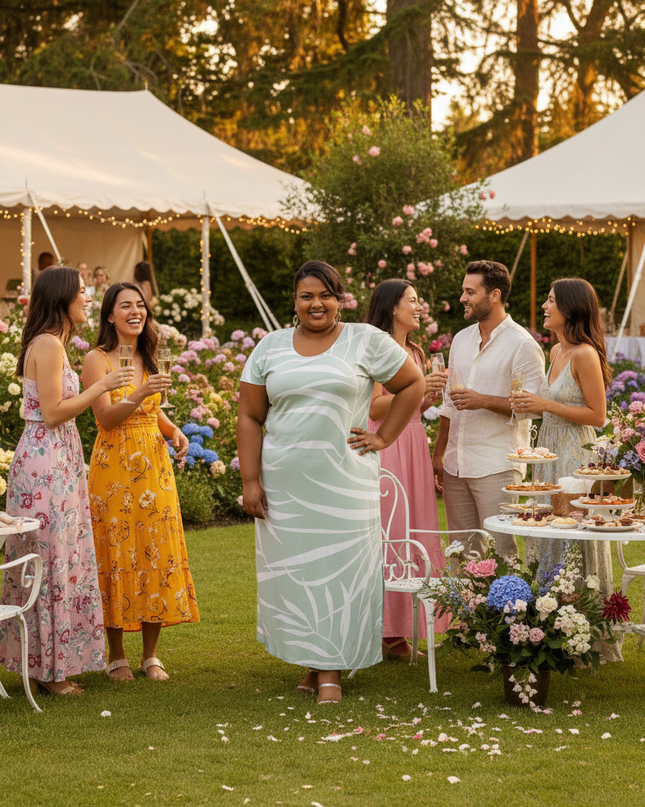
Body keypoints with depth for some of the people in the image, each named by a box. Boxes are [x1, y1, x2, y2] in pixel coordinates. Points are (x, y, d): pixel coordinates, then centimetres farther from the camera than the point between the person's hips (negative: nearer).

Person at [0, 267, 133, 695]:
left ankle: (46, 663, 17)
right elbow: (53, 413, -18)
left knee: (58, 560, 12)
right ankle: (49, 668, 3)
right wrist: (102, 386, -14)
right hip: (47, 463, -10)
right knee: (52, 560, -4)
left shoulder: (52, 344, 16)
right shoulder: (48, 344, -15)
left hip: (57, 463, 10)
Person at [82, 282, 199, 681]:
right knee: (117, 555, -2)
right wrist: (139, 396, -30)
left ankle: (151, 654, 11)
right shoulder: (98, 359, -6)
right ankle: (117, 655, 8)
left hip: (154, 466, 5)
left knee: (157, 553, 3)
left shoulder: (148, 358, 13)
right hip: (114, 467, -5)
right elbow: (106, 417, -15)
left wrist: (174, 430, 2)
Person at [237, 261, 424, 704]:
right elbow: (250, 418, 7)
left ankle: (331, 671, 2)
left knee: (340, 566, -3)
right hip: (284, 480, 2)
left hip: (344, 479, -2)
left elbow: (413, 384, 9)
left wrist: (383, 437, 2)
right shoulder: (270, 348, 8)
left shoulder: (366, 341, 2)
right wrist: (250, 480, -1)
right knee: (293, 566, 3)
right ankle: (314, 663, 13)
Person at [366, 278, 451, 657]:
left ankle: (399, 631, 11)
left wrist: (432, 395, 4)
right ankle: (378, 628, -1)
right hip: (383, 446, -8)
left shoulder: (416, 352, 16)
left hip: (413, 445, 8)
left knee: (414, 535, 6)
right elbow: (375, 407, -13)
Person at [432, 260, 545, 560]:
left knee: (501, 553, -8)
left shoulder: (522, 344, -7)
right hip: (455, 466, 7)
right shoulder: (461, 340, 15)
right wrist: (438, 454, 19)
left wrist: (483, 401, -20)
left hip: (497, 468, -7)